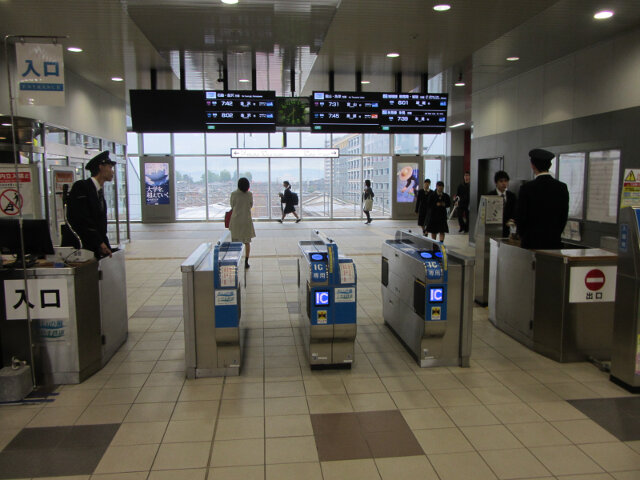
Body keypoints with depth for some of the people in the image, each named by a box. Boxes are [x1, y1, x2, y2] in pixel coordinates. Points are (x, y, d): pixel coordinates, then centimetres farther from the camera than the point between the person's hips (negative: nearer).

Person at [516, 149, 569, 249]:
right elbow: (564, 216, 6)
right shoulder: (562, 187, 2)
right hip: (554, 242, 4)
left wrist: (523, 235, 10)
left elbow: (520, 216, -6)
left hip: (532, 242, -4)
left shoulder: (527, 188, -10)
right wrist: (555, 235, 16)